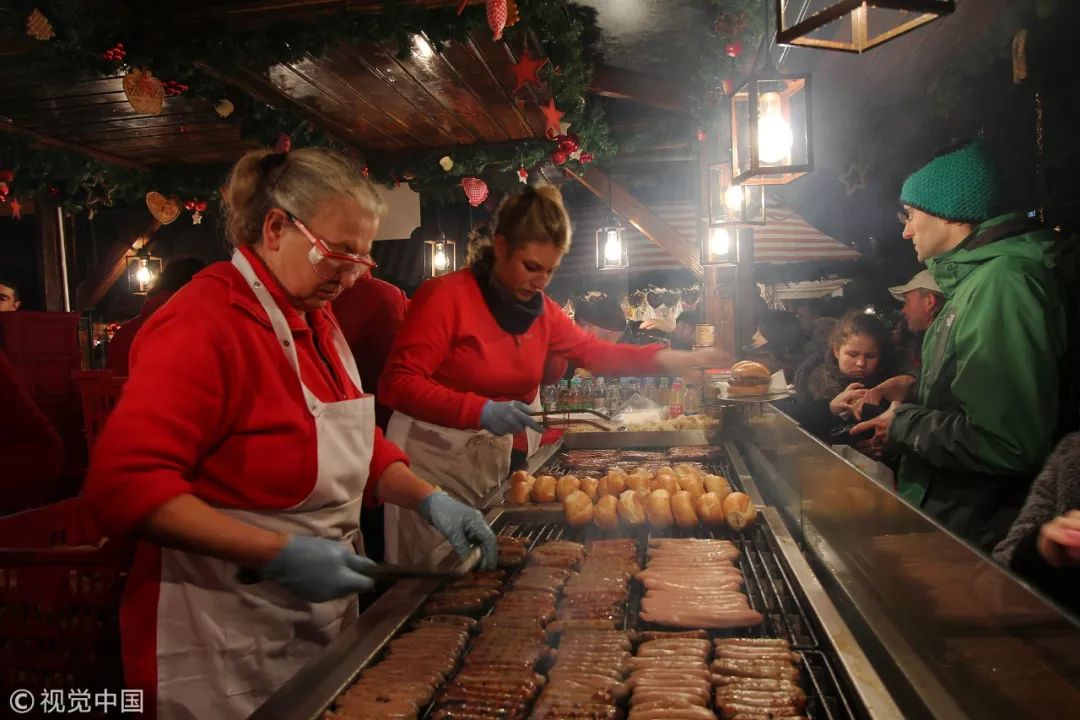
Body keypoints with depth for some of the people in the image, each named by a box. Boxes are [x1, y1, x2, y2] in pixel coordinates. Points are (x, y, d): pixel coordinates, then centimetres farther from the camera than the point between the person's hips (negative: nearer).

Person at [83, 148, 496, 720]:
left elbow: (358, 445, 13)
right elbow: (125, 483, -27)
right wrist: (280, 555, -30)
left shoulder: (316, 320, 6)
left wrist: (428, 500, -2)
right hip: (228, 643, -8)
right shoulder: (202, 324, -21)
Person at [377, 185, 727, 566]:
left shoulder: (541, 309, 5)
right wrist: (480, 411, -30)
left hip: (494, 456, 6)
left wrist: (666, 359, -4)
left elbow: (596, 352, 10)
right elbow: (398, 383, -21)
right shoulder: (446, 295, -15)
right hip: (433, 456, -6)